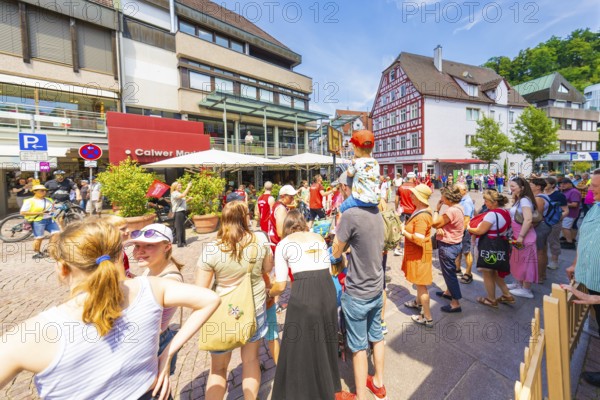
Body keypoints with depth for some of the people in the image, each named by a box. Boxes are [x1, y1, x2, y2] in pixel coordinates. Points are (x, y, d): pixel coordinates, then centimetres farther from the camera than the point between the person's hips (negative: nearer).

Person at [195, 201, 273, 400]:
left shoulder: (211, 249, -18)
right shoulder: (260, 239, -13)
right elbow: (268, 268, 3)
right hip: (255, 309, 2)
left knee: (218, 368, 21)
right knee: (250, 359, 25)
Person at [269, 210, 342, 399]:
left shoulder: (283, 244, 5)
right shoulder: (319, 238, 16)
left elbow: (280, 286, 4)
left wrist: (268, 294, 25)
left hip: (303, 294, -5)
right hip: (328, 290, 6)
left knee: (300, 348, 17)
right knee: (324, 343, 27)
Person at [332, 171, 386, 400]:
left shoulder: (350, 214, -25)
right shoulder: (375, 212, -1)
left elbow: (335, 253, -13)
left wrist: (335, 229, 0)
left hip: (357, 293, -7)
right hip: (376, 287, 7)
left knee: (358, 346, 11)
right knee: (376, 336, 24)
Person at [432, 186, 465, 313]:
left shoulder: (452, 210, -27)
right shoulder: (458, 207, 5)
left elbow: (435, 223, -19)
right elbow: (443, 223, 6)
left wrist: (437, 209, -10)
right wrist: (440, 228, -14)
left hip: (448, 246, -10)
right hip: (454, 243, 10)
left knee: (449, 272, 2)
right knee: (448, 270, 26)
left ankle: (455, 303, 13)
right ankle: (449, 292, 45)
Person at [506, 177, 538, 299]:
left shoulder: (524, 200, -18)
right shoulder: (518, 200, 13)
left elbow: (528, 219, -26)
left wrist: (521, 236, -25)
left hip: (525, 237, -10)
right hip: (518, 235, 10)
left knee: (525, 262, 1)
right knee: (519, 261, 19)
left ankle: (526, 290, 12)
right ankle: (519, 284, 33)